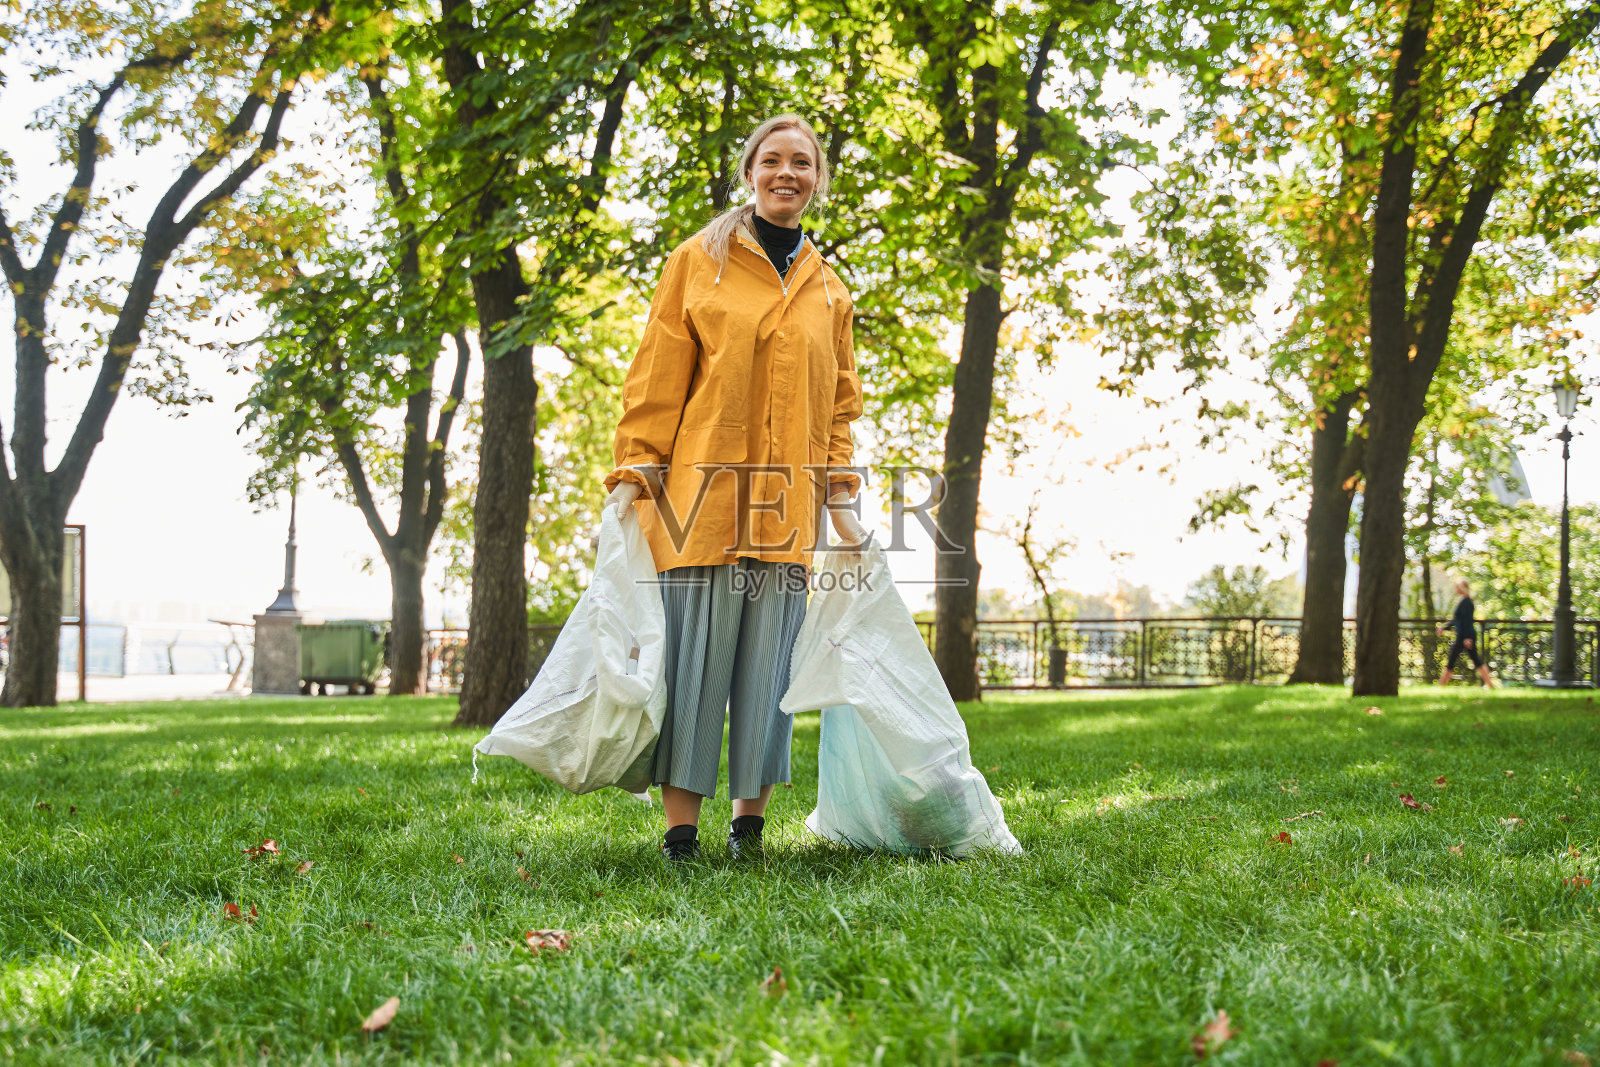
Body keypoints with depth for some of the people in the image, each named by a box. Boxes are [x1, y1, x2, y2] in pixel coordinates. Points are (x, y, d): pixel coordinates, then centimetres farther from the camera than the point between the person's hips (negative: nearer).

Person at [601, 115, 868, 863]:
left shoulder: (828, 290, 17)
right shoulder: (697, 262, 6)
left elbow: (838, 405, 20)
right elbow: (656, 384, 1)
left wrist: (842, 503, 11)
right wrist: (631, 480, -6)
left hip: (787, 507, 3)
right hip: (704, 494, -3)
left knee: (769, 668, 2)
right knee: (694, 662, -5)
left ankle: (749, 829, 11)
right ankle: (680, 836, 1)